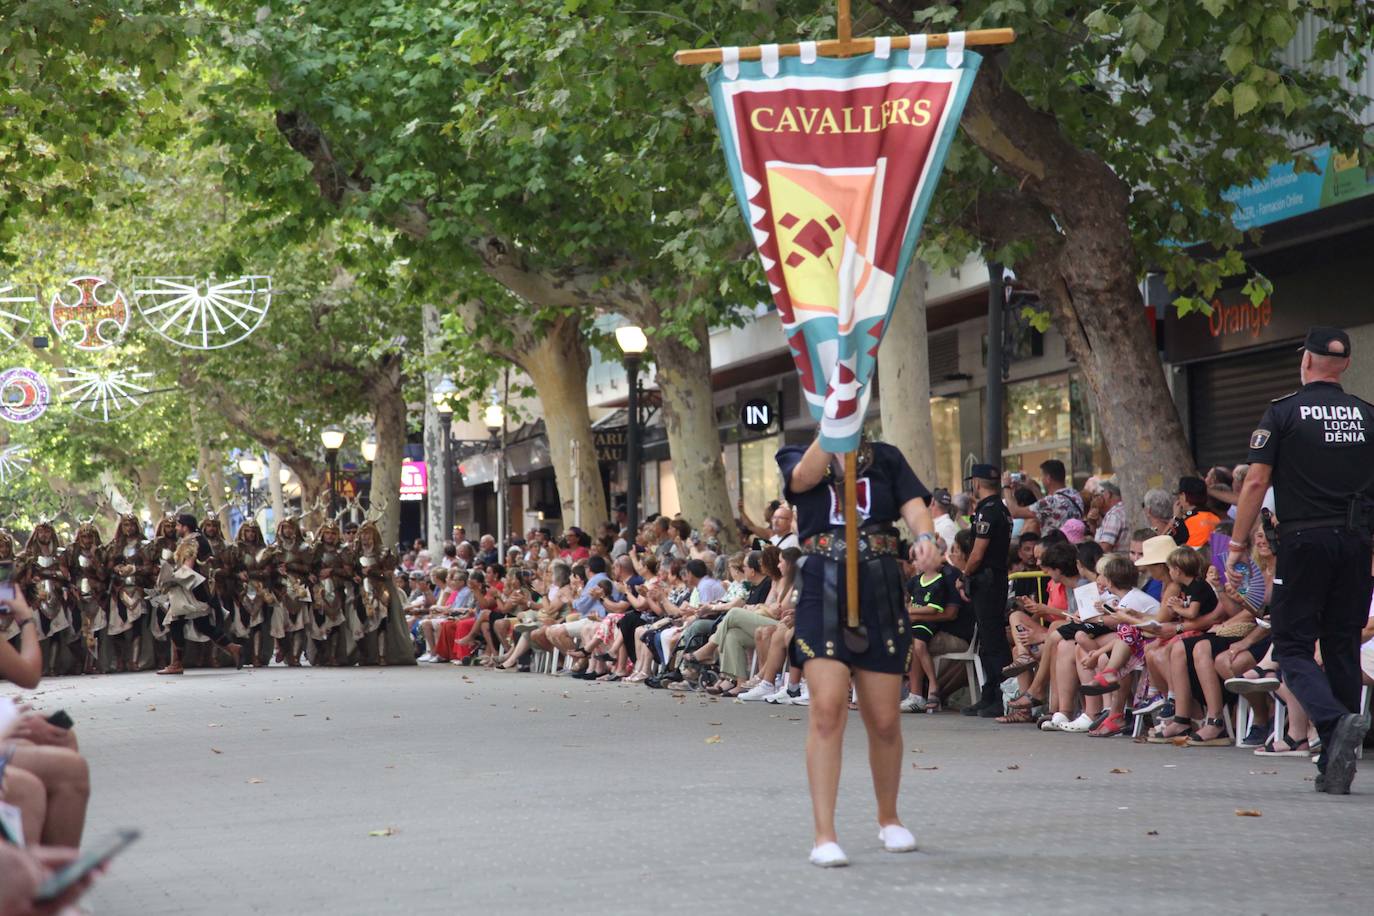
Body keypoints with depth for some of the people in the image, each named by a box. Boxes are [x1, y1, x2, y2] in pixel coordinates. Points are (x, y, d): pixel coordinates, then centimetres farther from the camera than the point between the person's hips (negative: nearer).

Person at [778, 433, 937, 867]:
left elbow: (913, 505, -1)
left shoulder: (886, 458, 14)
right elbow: (804, 476, -13)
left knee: (884, 720, 6)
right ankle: (824, 835, -15)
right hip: (823, 589, -2)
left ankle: (888, 819, 29)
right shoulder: (797, 457, 11)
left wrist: (925, 534, -22)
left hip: (880, 591, 2)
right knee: (827, 707, -17)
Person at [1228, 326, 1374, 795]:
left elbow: (1256, 482, -7)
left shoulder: (1284, 412, -3)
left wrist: (1237, 544, -1)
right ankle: (1336, 766, 9)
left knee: (1293, 648, 2)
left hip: (1304, 540, -4)